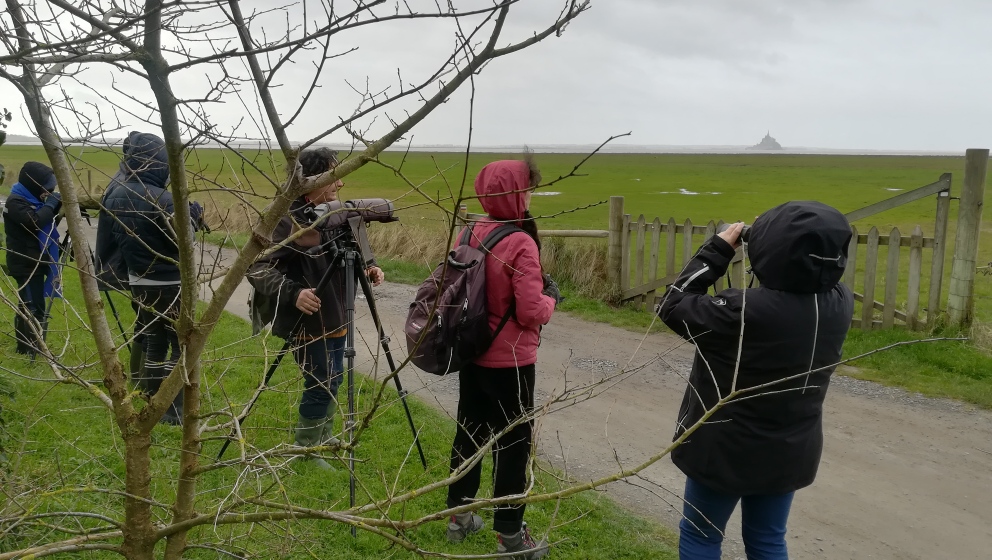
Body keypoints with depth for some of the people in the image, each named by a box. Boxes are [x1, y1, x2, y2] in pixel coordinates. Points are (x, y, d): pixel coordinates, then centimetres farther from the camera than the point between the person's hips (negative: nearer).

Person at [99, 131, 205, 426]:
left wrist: (108, 272, 20)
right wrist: (193, 216, -5)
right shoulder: (162, 199, -22)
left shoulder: (114, 196, 2)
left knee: (154, 342, 19)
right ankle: (173, 410, 6)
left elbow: (105, 241, 8)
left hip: (139, 283, 7)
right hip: (170, 285, -7)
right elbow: (183, 242, -19)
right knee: (182, 345, 4)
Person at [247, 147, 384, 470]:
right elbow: (257, 268, -24)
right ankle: (305, 449, 21)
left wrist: (365, 269, -6)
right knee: (321, 384, 1)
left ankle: (323, 436, 40)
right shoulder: (287, 220, -21)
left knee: (332, 381, 20)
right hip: (307, 321, -8)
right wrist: (293, 293, -37)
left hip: (334, 317, 8)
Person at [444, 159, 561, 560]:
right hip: (510, 362, -7)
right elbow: (532, 312, -21)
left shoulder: (469, 233, 0)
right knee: (513, 444, 6)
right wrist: (551, 297, -2)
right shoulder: (521, 243, -21)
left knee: (469, 433, 18)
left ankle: (459, 516, 31)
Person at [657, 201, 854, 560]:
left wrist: (718, 249, -12)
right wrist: (770, 238, -3)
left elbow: (673, 306, -17)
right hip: (790, 450, 6)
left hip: (727, 449, -5)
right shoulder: (840, 303, -12)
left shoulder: (746, 311, -31)